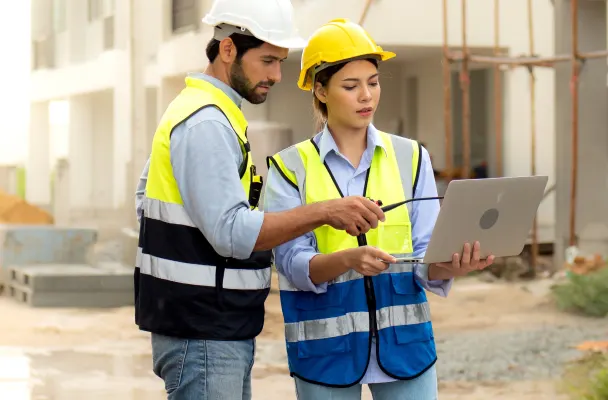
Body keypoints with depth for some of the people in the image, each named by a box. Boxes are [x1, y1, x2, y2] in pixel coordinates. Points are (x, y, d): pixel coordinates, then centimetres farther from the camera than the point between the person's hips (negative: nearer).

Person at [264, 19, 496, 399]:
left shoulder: (411, 157, 6)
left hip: (404, 340, 2)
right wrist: (349, 259, -29)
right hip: (325, 348, -2)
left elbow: (423, 257, 1)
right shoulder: (291, 167, 0)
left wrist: (447, 267, -22)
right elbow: (294, 264, -9)